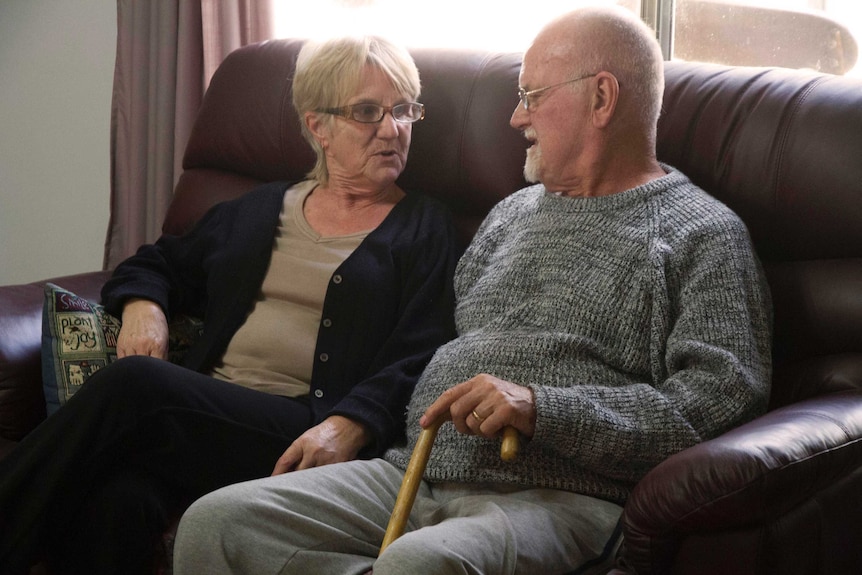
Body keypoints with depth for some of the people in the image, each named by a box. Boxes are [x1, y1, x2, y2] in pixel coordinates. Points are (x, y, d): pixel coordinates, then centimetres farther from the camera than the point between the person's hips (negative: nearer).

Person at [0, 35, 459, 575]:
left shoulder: (426, 230, 12)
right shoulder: (260, 209, 25)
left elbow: (418, 362, -1)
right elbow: (157, 264, 33)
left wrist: (346, 428, -20)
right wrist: (142, 306, 8)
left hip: (305, 435, -3)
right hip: (202, 408, 4)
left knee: (133, 385, -30)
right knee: (117, 501, -35)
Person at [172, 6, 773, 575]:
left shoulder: (703, 235, 2)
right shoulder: (514, 212, 25)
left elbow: (725, 396, -11)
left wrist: (541, 410, -19)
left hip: (558, 498, -7)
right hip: (414, 471, 8)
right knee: (215, 520, -12)